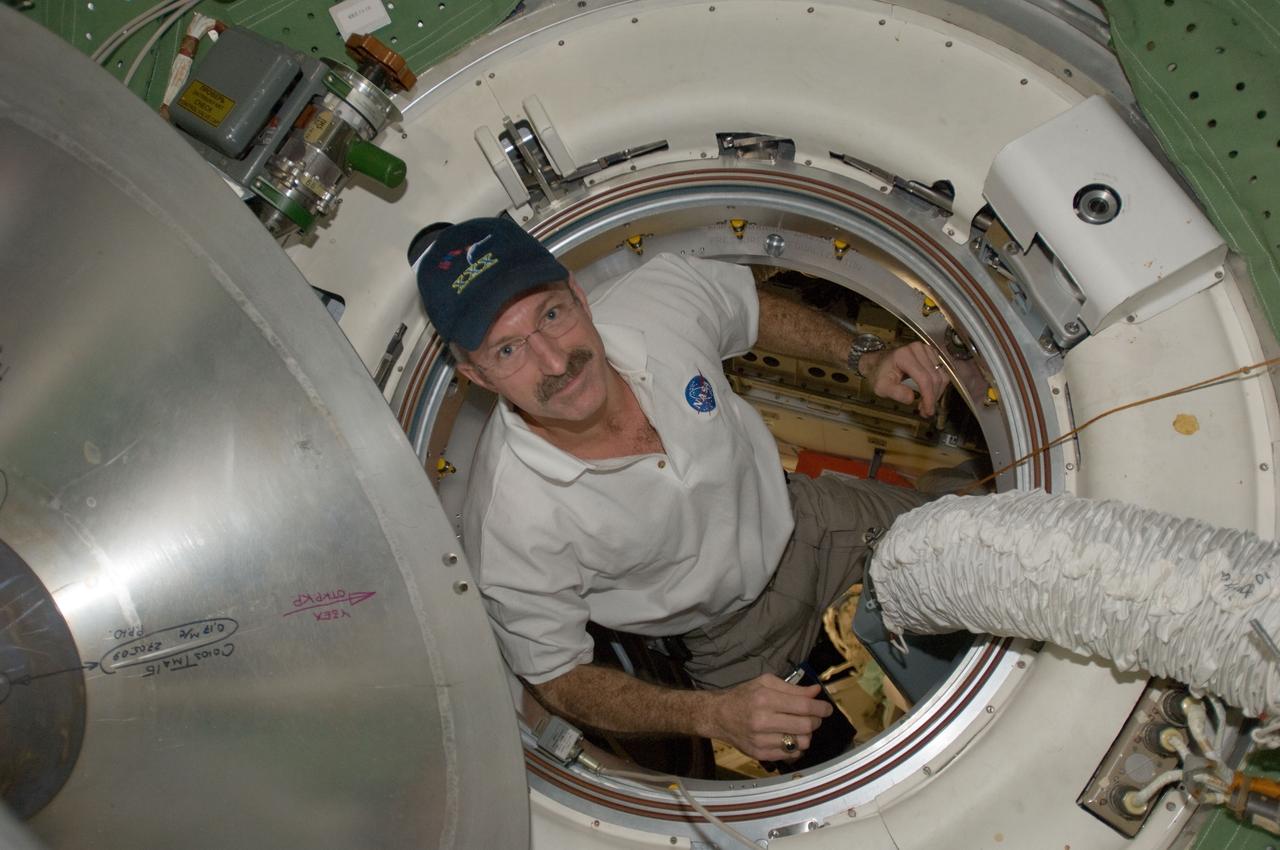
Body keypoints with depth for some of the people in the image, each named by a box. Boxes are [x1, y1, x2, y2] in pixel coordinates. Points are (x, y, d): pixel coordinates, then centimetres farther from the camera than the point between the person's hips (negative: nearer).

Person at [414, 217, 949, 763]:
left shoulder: (662, 294, -27)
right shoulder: (511, 528, -37)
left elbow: (757, 309, -1)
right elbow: (557, 677, -22)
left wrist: (864, 359, -12)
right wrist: (712, 715, -34)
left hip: (798, 517, 4)